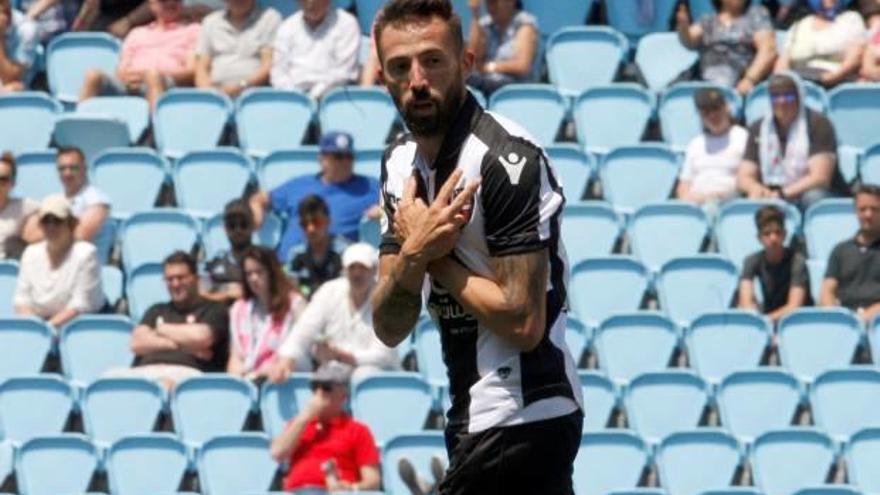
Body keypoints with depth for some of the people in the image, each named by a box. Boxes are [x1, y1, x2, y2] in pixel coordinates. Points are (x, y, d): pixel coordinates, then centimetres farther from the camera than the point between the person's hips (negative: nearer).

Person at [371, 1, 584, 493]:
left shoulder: (506, 158, -16)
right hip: (474, 417, 9)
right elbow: (390, 328, 6)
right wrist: (413, 255, -14)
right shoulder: (401, 162, 10)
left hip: (519, 419, -9)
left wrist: (437, 257, -12)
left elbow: (523, 321, -22)